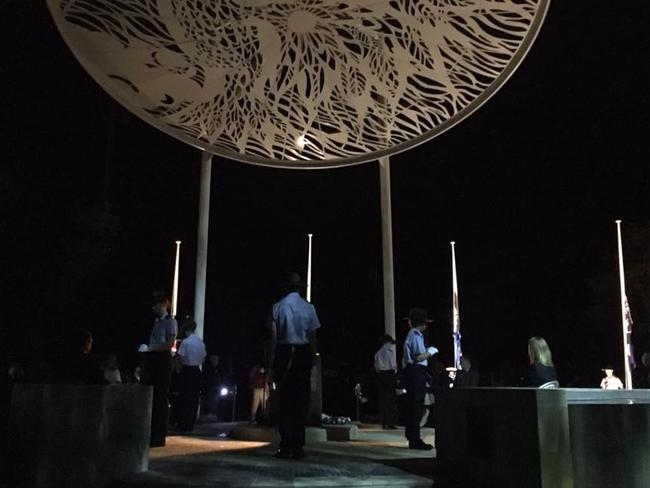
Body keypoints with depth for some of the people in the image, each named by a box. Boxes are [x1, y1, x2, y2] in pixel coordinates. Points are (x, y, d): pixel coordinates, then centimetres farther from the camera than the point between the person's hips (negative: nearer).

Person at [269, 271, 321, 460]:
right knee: (301, 400, 4)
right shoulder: (308, 307, 0)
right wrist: (312, 358, 6)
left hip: (283, 353, 1)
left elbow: (273, 337, -1)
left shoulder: (277, 307, 1)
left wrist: (272, 360, 3)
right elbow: (312, 337, 0)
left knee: (284, 400, 5)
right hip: (303, 353, 0)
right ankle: (297, 447, 5)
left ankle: (285, 446, 4)